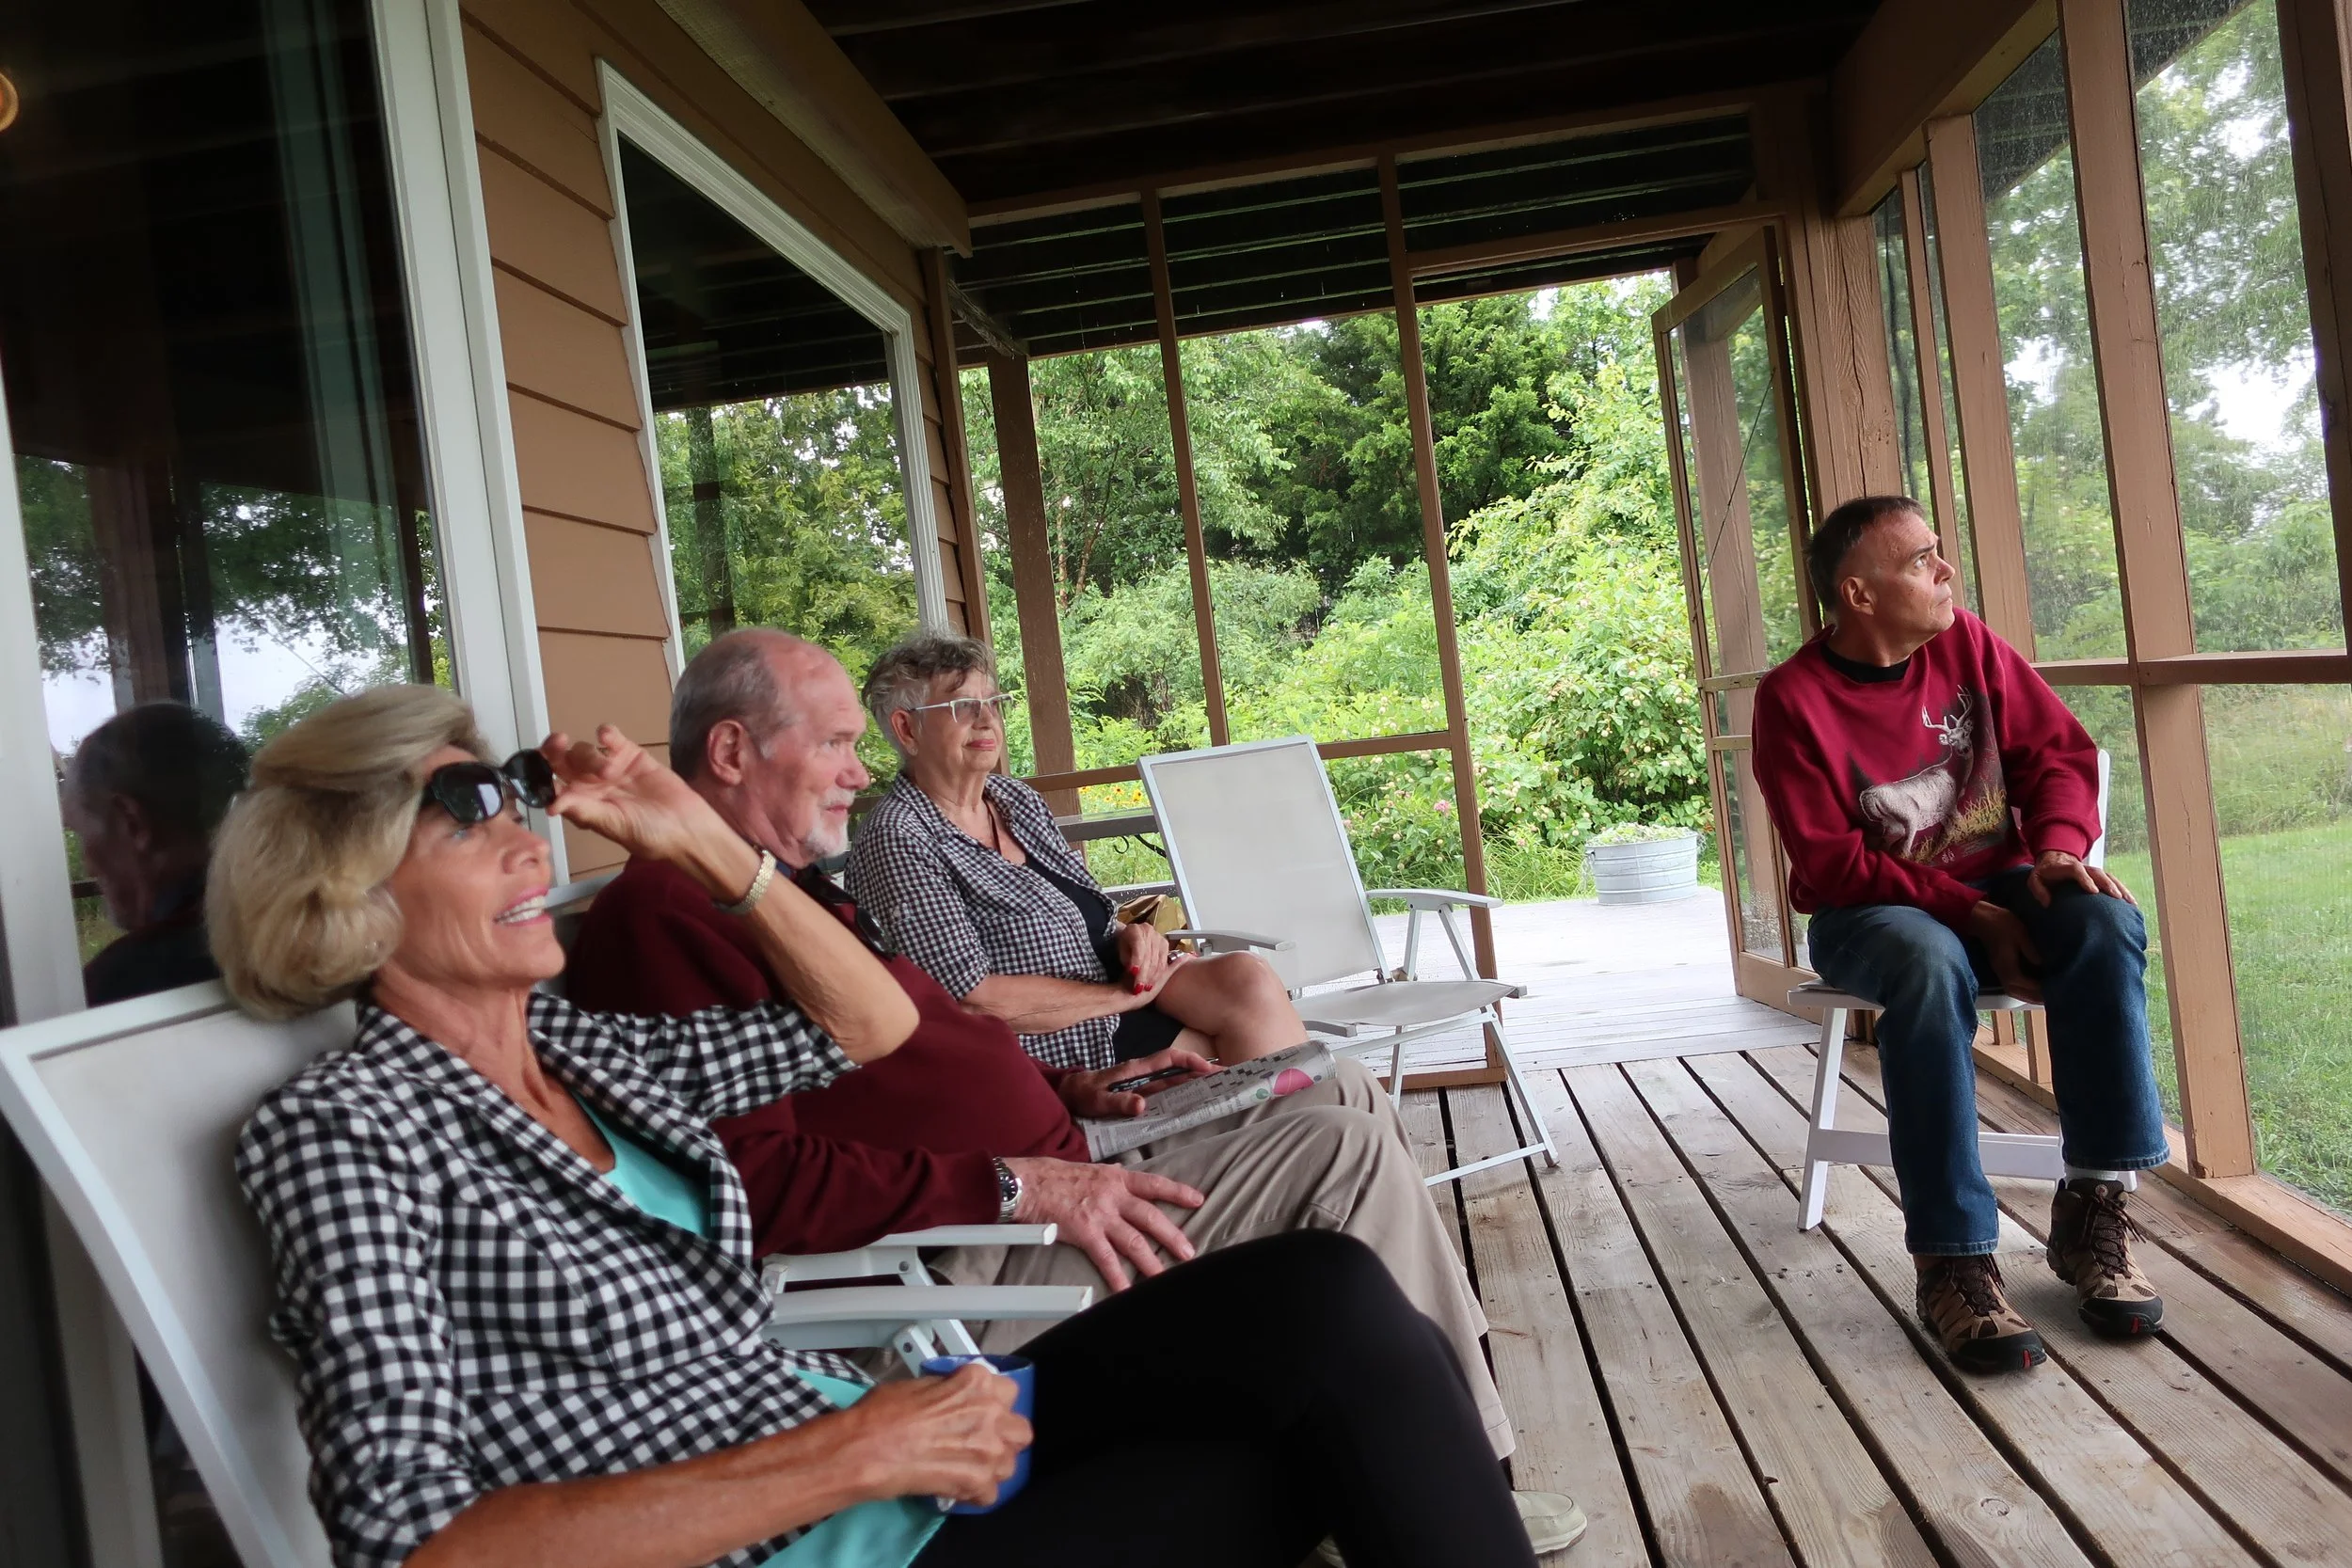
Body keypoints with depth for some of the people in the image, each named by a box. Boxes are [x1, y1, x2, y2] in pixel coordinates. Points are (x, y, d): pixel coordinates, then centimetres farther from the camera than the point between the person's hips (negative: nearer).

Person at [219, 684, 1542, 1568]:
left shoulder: (571, 1045, 12)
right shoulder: (342, 1130, -10)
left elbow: (871, 1024, 17)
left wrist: (705, 841, 7)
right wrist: (846, 1458, -22)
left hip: (873, 1437, 7)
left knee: (1324, 1294, -10)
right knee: (1311, 1448, -16)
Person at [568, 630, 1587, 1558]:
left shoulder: (778, 886, 17)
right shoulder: (663, 914, -17)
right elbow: (757, 1181, -26)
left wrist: (1072, 1090, 9)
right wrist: (1011, 1187, -24)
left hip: (1024, 1193, 11)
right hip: (965, 1266, -11)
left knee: (1341, 1093, 11)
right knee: (1342, 1152, -13)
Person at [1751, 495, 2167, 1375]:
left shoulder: (1968, 645, 2)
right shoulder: (1794, 699, -13)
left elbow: (2056, 751, 5)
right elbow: (1831, 864, -15)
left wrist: (2059, 845, -16)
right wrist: (1972, 915, -22)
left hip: (1995, 884, 4)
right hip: (1875, 912, -4)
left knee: (2106, 923, -27)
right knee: (1931, 965, -38)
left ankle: (2092, 1211, -19)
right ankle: (1954, 1261, -31)